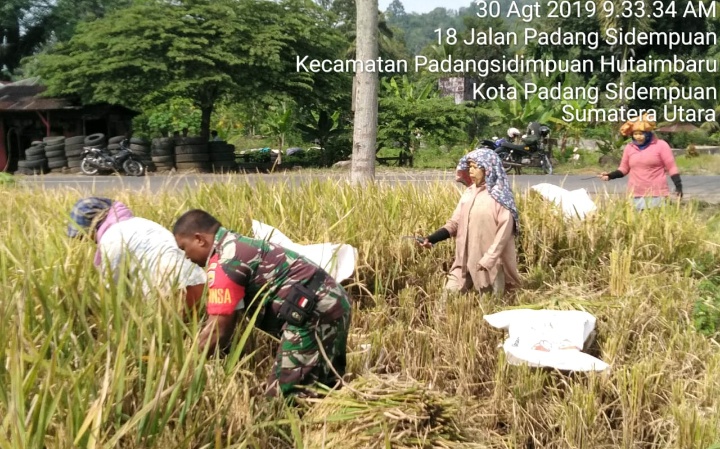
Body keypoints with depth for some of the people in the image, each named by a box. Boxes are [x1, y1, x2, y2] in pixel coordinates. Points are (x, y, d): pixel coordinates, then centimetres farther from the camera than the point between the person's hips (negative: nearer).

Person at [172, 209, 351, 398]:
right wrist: (204, 350, 25)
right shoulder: (239, 246, 22)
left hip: (314, 312, -11)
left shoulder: (224, 261, -10)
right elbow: (230, 317, 24)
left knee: (283, 396, -6)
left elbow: (217, 330, -10)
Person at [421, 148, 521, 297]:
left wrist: (488, 260, -18)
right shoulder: (469, 193, 9)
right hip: (465, 261, 6)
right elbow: (455, 223, 7)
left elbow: (504, 232, -13)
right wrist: (431, 238, -7)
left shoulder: (499, 196, -8)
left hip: (490, 264, -5)